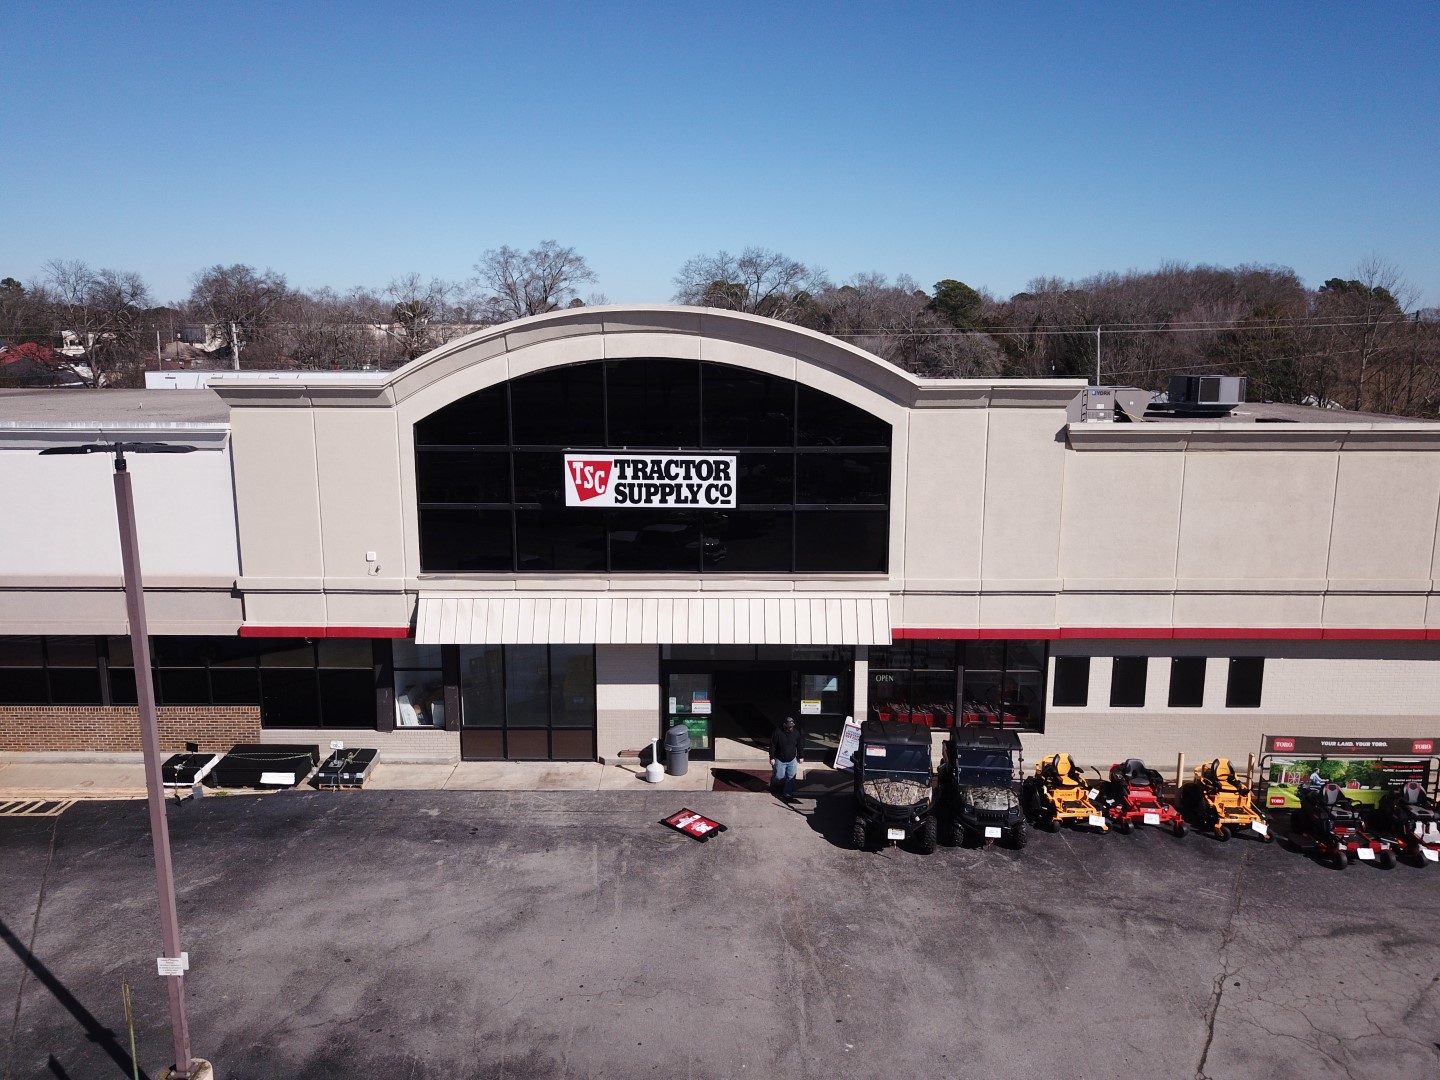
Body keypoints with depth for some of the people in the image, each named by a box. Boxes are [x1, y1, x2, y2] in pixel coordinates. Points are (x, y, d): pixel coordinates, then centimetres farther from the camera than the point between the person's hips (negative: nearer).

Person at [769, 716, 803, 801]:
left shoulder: (796, 732, -7)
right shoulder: (777, 732, -20)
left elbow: (799, 745, 6)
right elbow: (772, 746, -14)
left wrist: (800, 757, 11)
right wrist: (772, 758, -13)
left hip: (792, 760, 4)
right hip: (780, 760, -3)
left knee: (791, 777, 5)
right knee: (779, 777, 4)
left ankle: (787, 794, 19)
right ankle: (773, 783, 37)